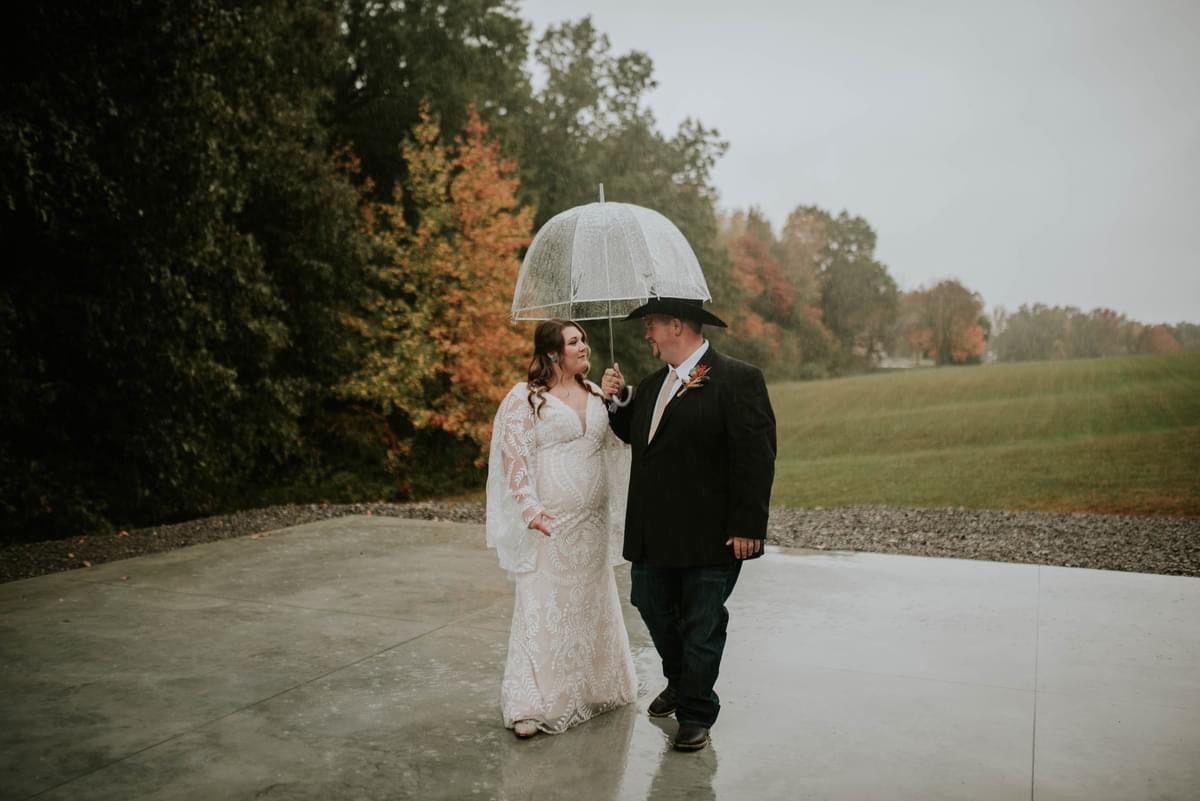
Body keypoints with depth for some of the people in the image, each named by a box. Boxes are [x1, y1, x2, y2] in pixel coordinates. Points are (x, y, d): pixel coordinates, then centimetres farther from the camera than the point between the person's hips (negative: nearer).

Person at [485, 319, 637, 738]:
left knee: (592, 601, 16)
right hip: (551, 522, -6)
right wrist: (529, 508, -20)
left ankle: (593, 688, 33)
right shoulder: (524, 399, -8)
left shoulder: (593, 393, 11)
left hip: (593, 522, 7)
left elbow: (617, 439, 15)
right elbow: (514, 457, -11)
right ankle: (530, 705, 5)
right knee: (544, 603, -4)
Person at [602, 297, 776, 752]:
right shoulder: (654, 383, 11)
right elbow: (634, 434, 25)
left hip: (709, 535, -7)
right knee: (653, 609, 19)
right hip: (655, 531, 8)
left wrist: (747, 527, -19)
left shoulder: (737, 379, -13)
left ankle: (696, 713, 27)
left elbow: (756, 458, -17)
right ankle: (679, 681, 46)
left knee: (701, 624, 7)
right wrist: (619, 398, 6)